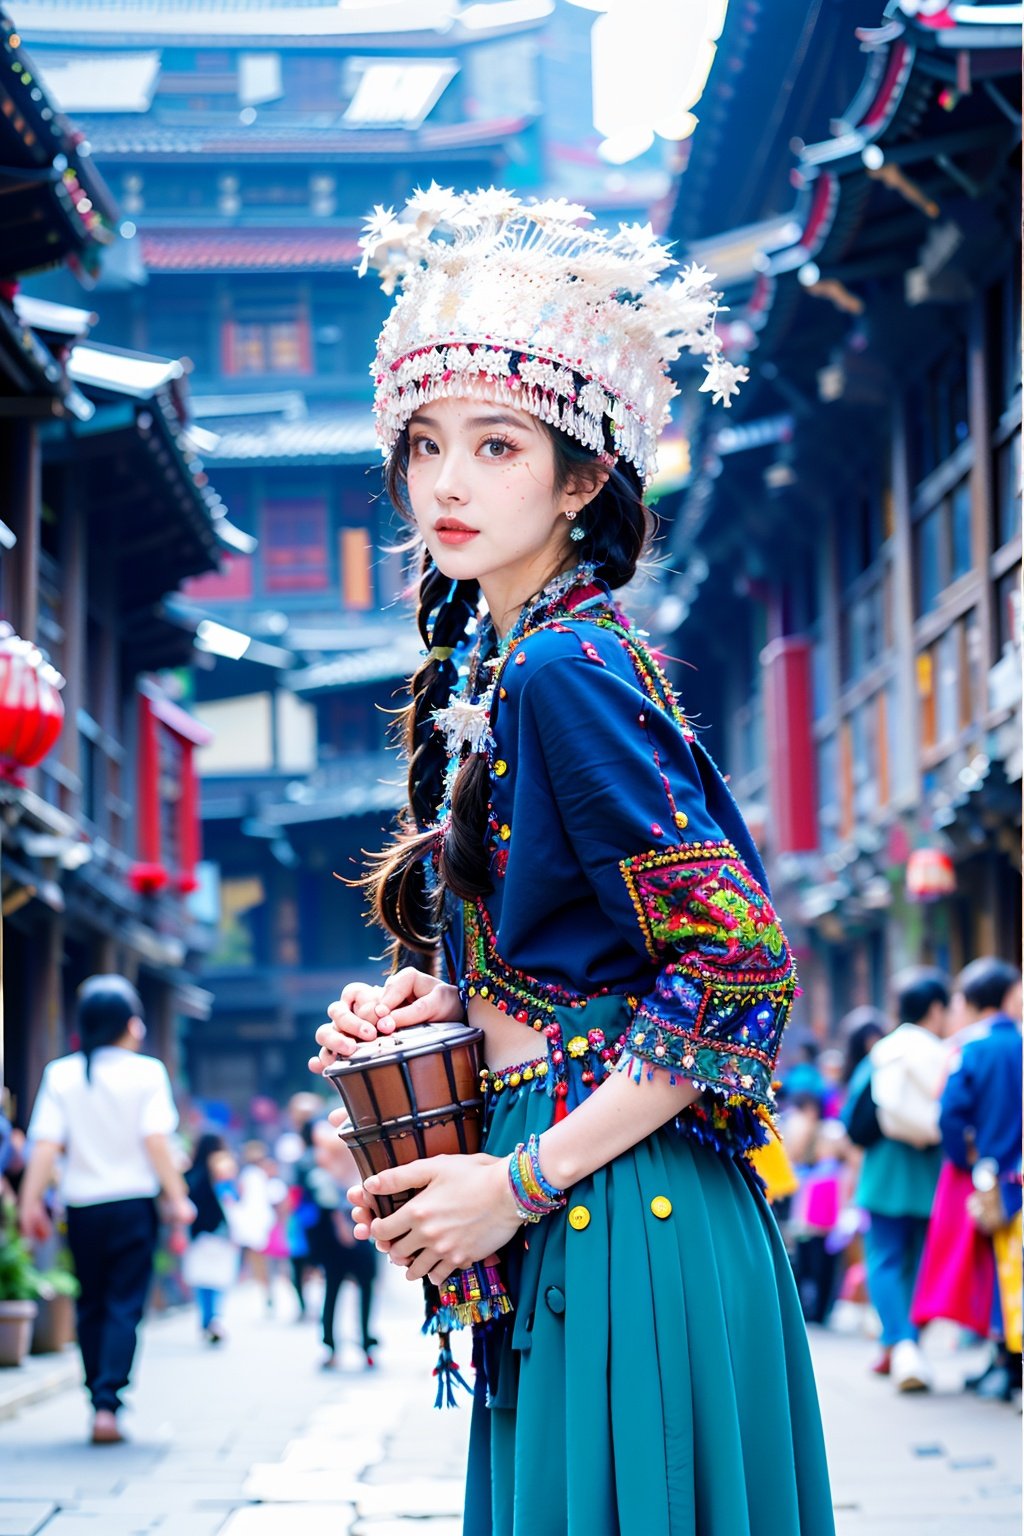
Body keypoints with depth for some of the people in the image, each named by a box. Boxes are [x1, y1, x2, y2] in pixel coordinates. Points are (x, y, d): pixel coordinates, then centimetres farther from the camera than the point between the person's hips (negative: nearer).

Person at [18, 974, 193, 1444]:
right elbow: (156, 1140, -12)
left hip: (82, 1204, 3)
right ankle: (107, 1405, -13)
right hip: (132, 1201, -2)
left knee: (91, 1305, 15)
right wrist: (177, 1197, -9)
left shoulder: (61, 1074, 1)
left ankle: (98, 1403, 18)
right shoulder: (146, 1072, -5)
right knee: (124, 1307, 0)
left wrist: (32, 1201, -3)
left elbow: (46, 1144, -5)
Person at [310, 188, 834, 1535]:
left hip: (620, 1227, -9)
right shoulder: (491, 667, 14)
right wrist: (429, 1005, 6)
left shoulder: (563, 668, -13)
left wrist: (520, 1180, -17)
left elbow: (740, 967, -20)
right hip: (580, 1232, 9)